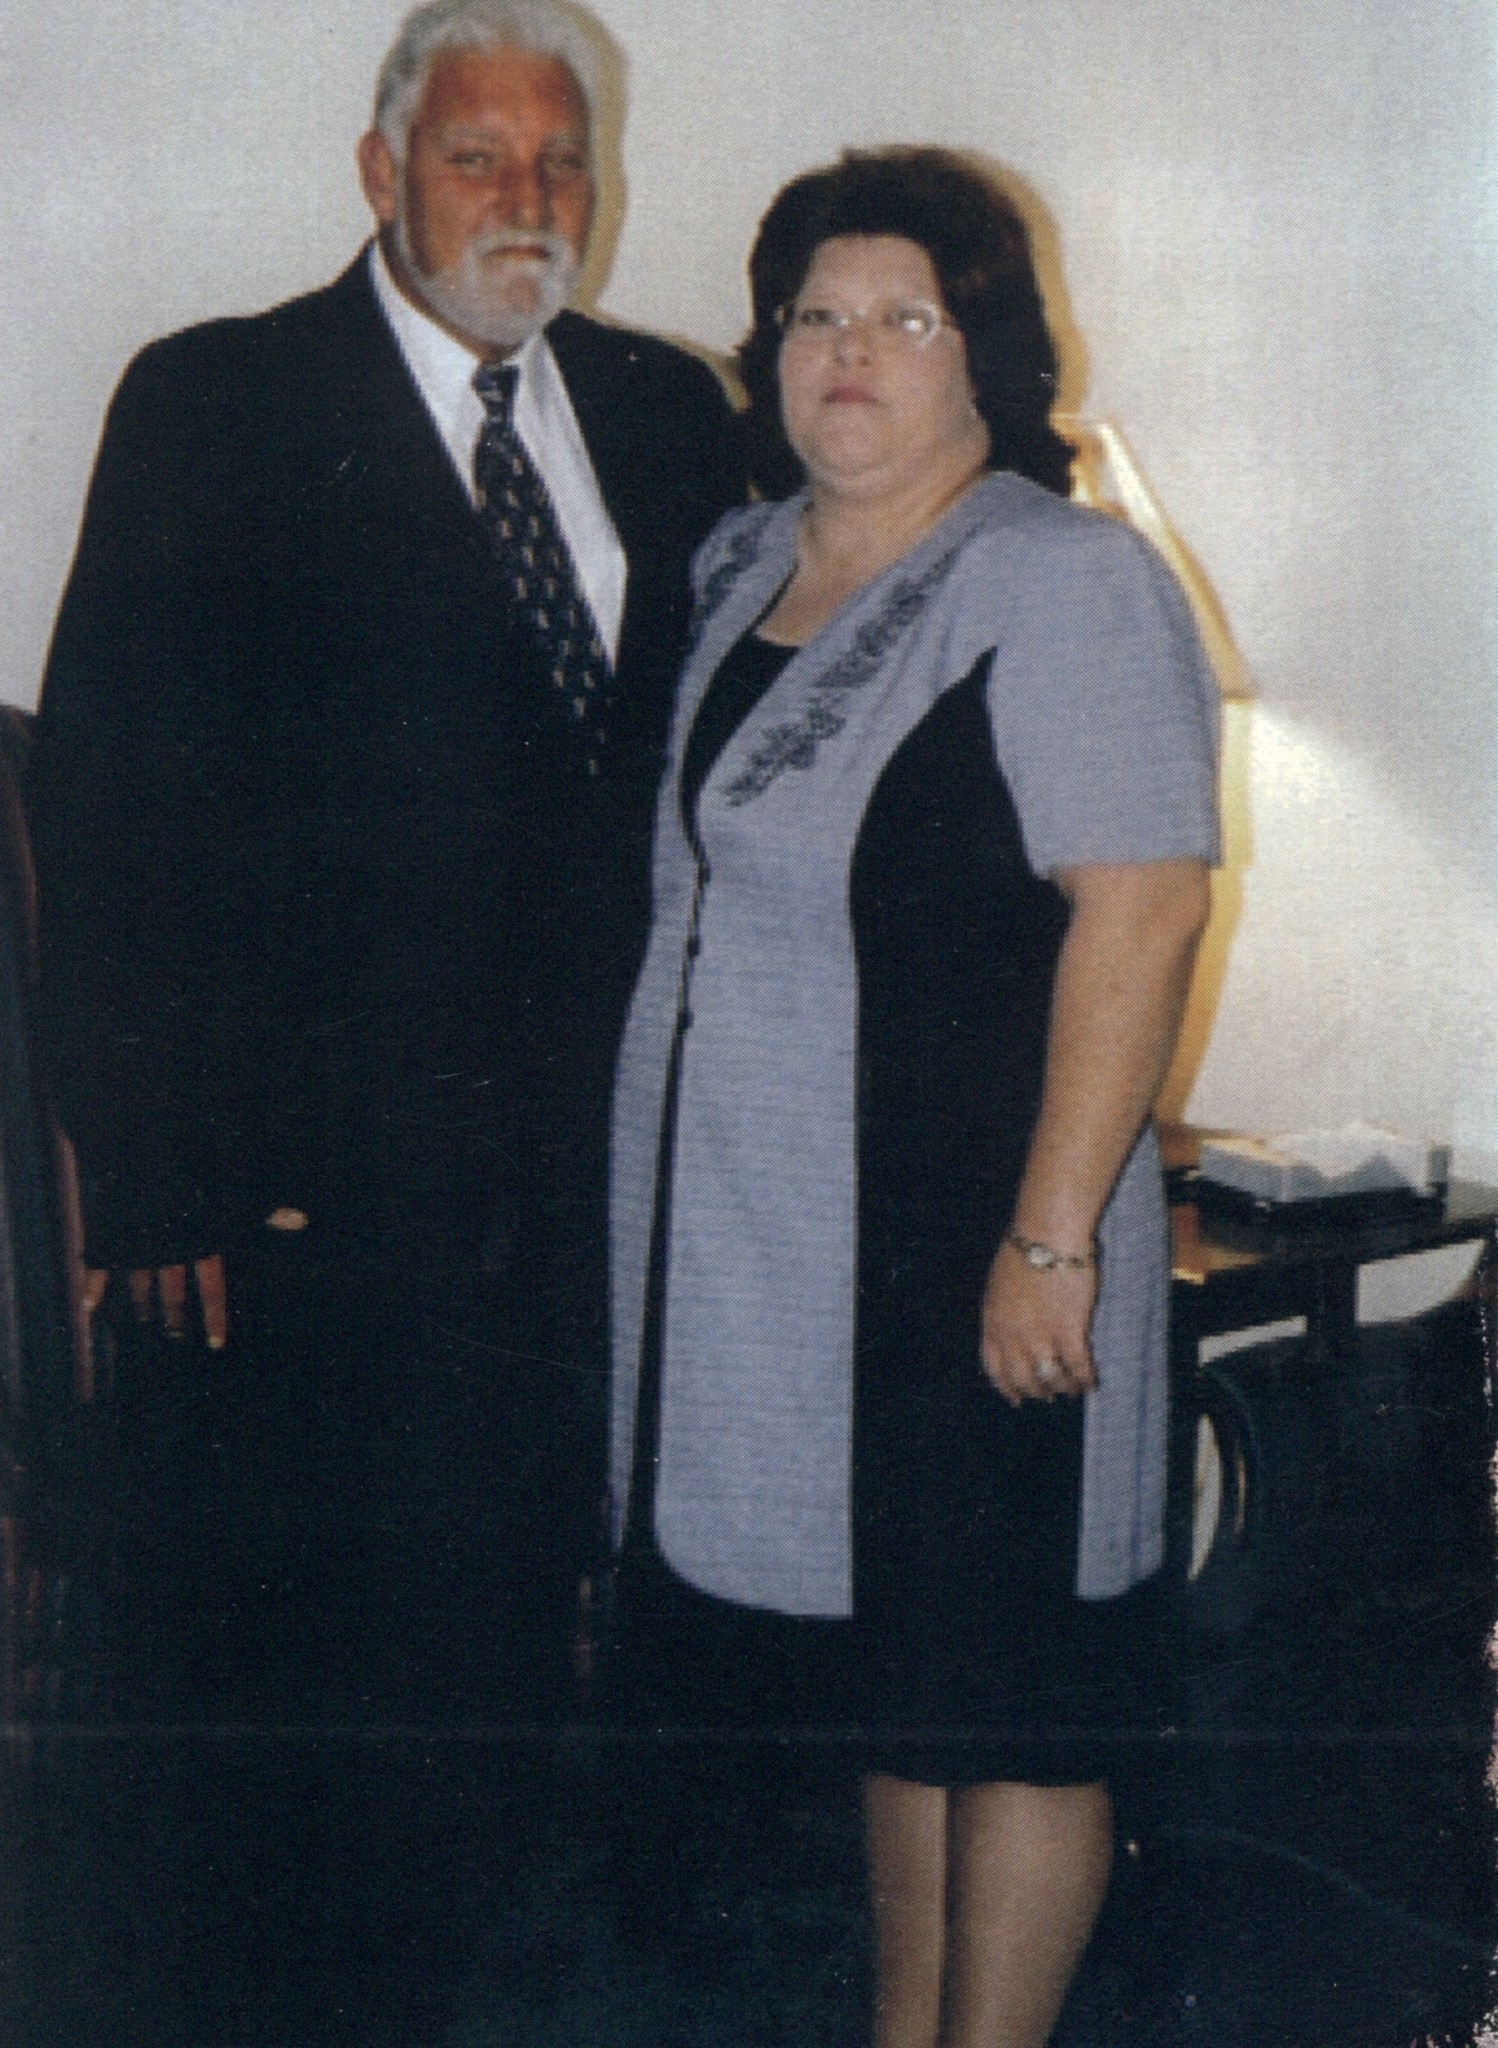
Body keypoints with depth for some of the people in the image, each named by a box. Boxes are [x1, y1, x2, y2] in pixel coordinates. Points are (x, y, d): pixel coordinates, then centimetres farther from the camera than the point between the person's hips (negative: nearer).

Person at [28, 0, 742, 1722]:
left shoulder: (669, 412, 11)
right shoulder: (212, 407, -3)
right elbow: (108, 801, -6)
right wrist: (160, 1169, -11)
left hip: (620, 1154, 4)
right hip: (346, 1177, -4)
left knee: (538, 1612, 13)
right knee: (378, 1633, 5)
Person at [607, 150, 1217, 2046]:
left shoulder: (1066, 582, -12)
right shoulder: (745, 569, 12)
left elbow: (1141, 912, -19)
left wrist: (1054, 1235, -23)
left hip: (971, 1249, -7)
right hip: (766, 1241, 8)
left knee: (997, 1700, 5)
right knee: (884, 1670, 18)